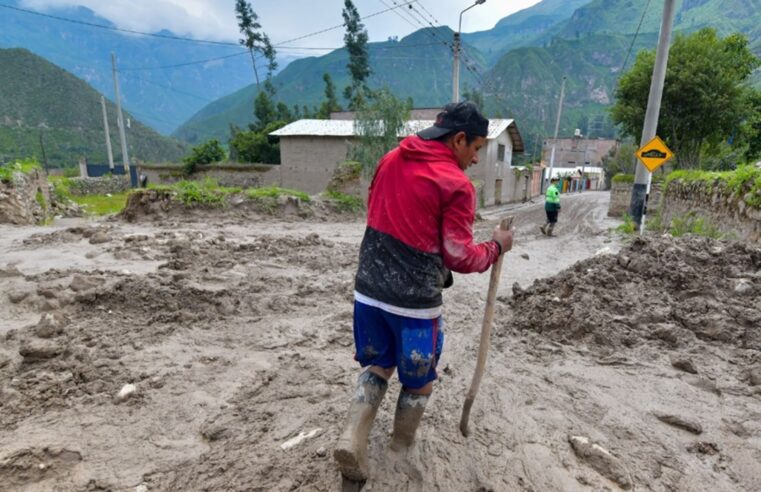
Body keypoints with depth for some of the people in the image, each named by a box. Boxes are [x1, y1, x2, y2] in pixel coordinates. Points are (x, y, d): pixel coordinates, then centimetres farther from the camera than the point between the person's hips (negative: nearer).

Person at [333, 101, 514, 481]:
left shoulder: (390, 160, 6)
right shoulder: (456, 185, -13)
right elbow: (460, 258, -12)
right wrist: (496, 247, 5)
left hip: (369, 289, 6)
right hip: (414, 301, -5)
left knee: (377, 366, 25)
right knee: (418, 381, 18)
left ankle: (352, 439, 13)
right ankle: (400, 456, 34)